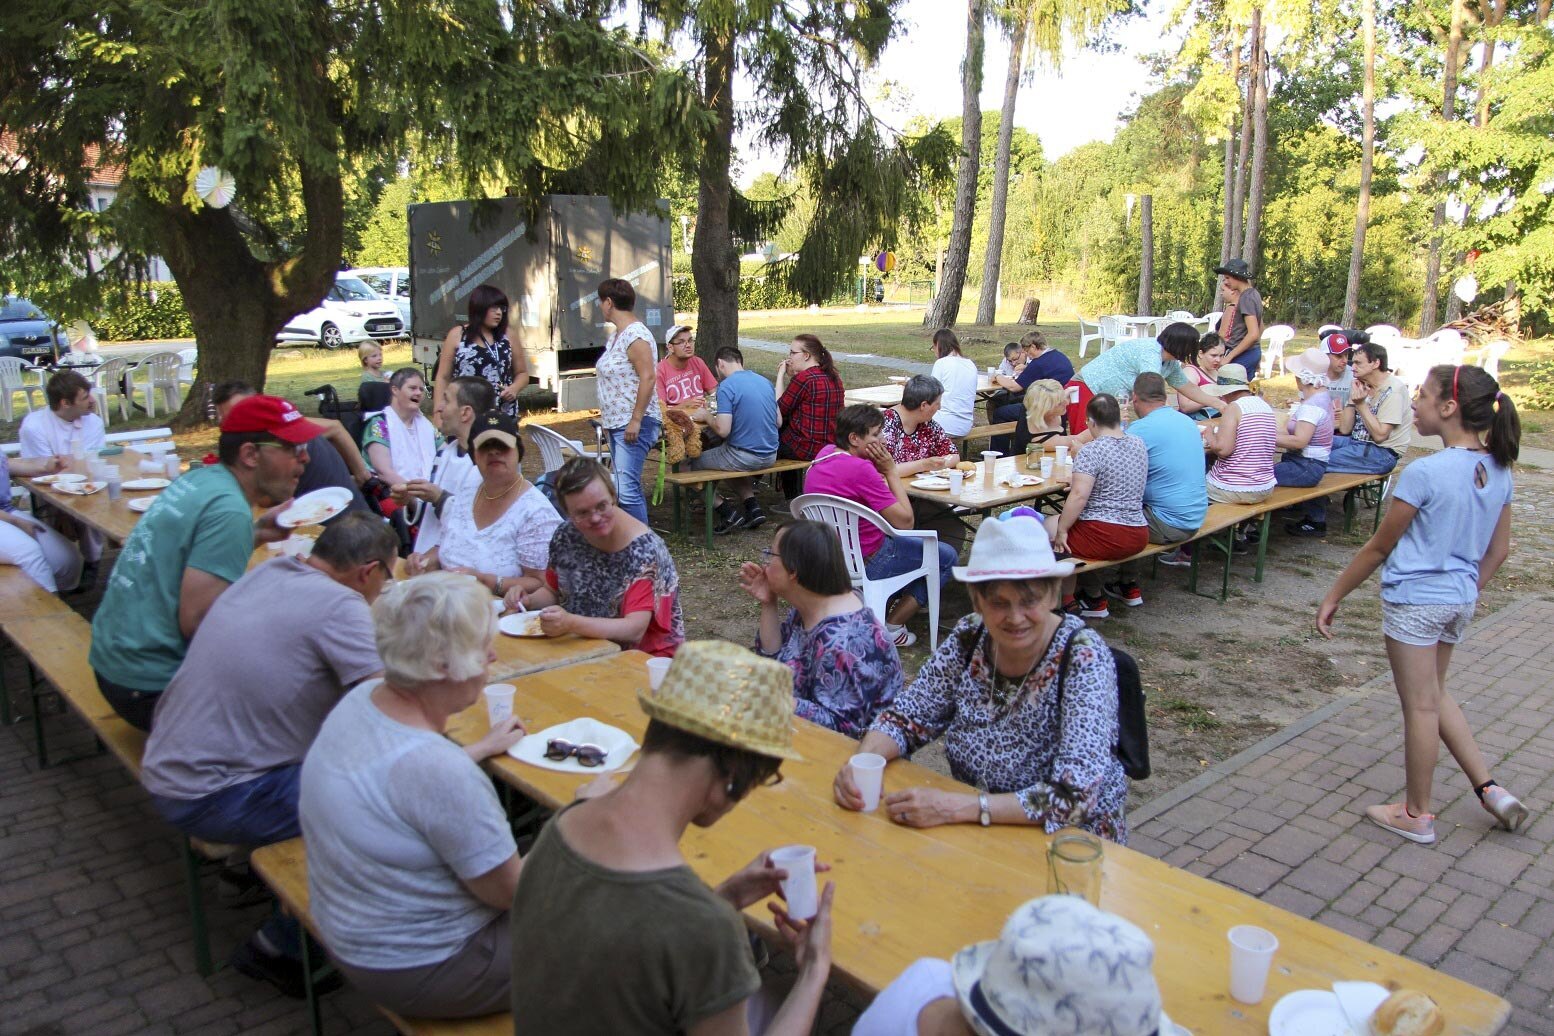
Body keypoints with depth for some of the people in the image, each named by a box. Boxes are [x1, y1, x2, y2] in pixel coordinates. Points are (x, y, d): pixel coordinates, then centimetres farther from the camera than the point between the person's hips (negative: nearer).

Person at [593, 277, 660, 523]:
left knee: (627, 489, -15)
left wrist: (636, 419, -22)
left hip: (633, 425, -10)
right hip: (617, 423, 10)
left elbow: (647, 378, -20)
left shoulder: (636, 335, -14)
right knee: (623, 486, 12)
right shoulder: (616, 336, 16)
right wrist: (606, 414, 19)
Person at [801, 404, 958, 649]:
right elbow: (905, 521, -21)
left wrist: (881, 471, -4)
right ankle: (892, 627, 7)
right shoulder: (861, 469, -27)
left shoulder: (825, 454, 0)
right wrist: (890, 470, -15)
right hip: (865, 563, -10)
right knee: (946, 557, 7)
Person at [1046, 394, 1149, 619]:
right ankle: (1095, 599, 33)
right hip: (1139, 536, 8)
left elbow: (1079, 495, -23)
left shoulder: (1091, 451, -15)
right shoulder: (1139, 444, 9)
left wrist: (1062, 530, -15)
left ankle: (1068, 604, 15)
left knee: (1048, 527, 15)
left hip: (1105, 537, -8)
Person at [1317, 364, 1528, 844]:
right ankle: (1489, 789, 26)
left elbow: (1380, 547, -14)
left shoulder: (1424, 473, -21)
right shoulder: (1498, 471, 1)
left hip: (1414, 600, -7)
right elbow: (1498, 551, 10)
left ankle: (1416, 815, 21)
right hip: (1459, 601, 7)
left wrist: (1333, 597, -4)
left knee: (1420, 706, 6)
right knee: (1434, 694, 26)